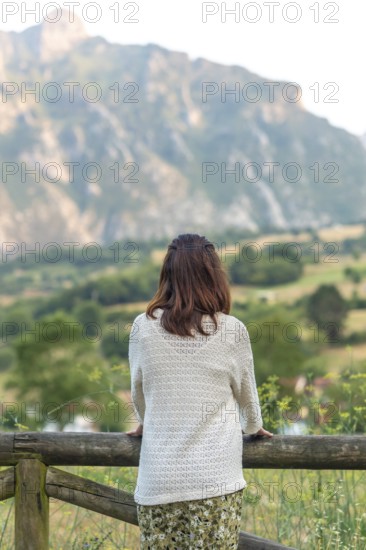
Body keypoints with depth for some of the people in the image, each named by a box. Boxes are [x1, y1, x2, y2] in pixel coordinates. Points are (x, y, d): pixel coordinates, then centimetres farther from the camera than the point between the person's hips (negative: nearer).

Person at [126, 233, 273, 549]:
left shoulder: (144, 328, -2)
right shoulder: (232, 331, -4)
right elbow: (246, 393, 12)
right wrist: (253, 427, 33)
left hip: (159, 479, 1)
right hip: (216, 478, -1)